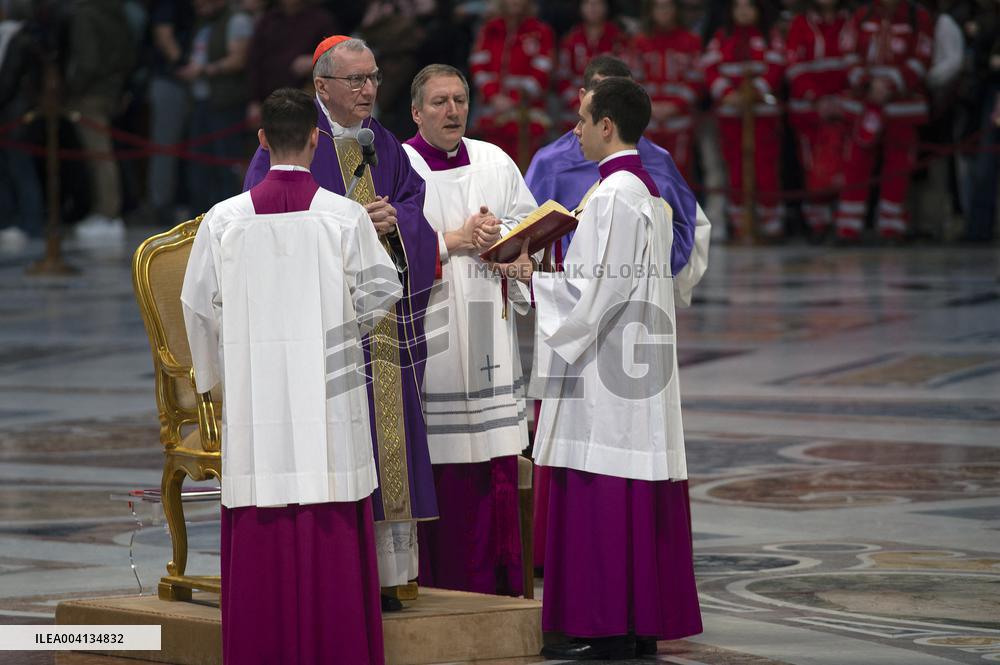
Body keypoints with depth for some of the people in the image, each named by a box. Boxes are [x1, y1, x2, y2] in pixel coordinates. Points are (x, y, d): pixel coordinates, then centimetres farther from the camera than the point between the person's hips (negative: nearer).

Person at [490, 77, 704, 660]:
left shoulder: (612, 196, -16)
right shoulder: (651, 192, 14)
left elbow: (596, 292, -19)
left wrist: (534, 276, -7)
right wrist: (550, 271, 15)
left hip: (606, 372, -10)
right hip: (643, 367, 10)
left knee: (601, 499, -5)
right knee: (642, 500, 10)